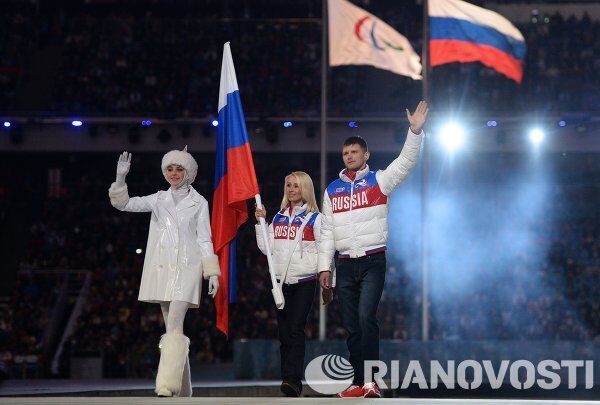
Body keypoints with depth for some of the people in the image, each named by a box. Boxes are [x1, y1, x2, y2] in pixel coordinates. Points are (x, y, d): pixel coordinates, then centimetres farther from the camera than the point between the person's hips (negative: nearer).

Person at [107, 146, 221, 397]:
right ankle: (183, 390, 12)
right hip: (162, 270, 4)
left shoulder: (199, 203, 5)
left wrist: (212, 273, -4)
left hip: (187, 269, -4)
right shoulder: (158, 200, 13)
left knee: (174, 326, -17)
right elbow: (123, 204, 6)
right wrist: (120, 178, -10)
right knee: (173, 327, 6)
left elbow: (205, 240, 3)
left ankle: (167, 386, -25)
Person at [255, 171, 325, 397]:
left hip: (305, 281, -5)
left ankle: (293, 380, -24)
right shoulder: (279, 218, 16)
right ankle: (287, 378, 9)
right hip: (280, 281, 5)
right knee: (284, 333, 5)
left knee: (296, 330, -16)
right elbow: (267, 249, 12)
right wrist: (261, 222, 4)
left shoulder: (315, 218, 2)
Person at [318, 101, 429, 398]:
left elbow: (406, 162, -11)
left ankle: (371, 381, -20)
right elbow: (327, 232, 14)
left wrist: (415, 131, -24)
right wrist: (324, 266, 8)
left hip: (373, 262, -4)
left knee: (366, 318, -19)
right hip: (345, 264, 4)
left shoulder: (378, 181, 3)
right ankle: (360, 383, 10)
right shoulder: (332, 190, 14)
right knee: (351, 326, 4)